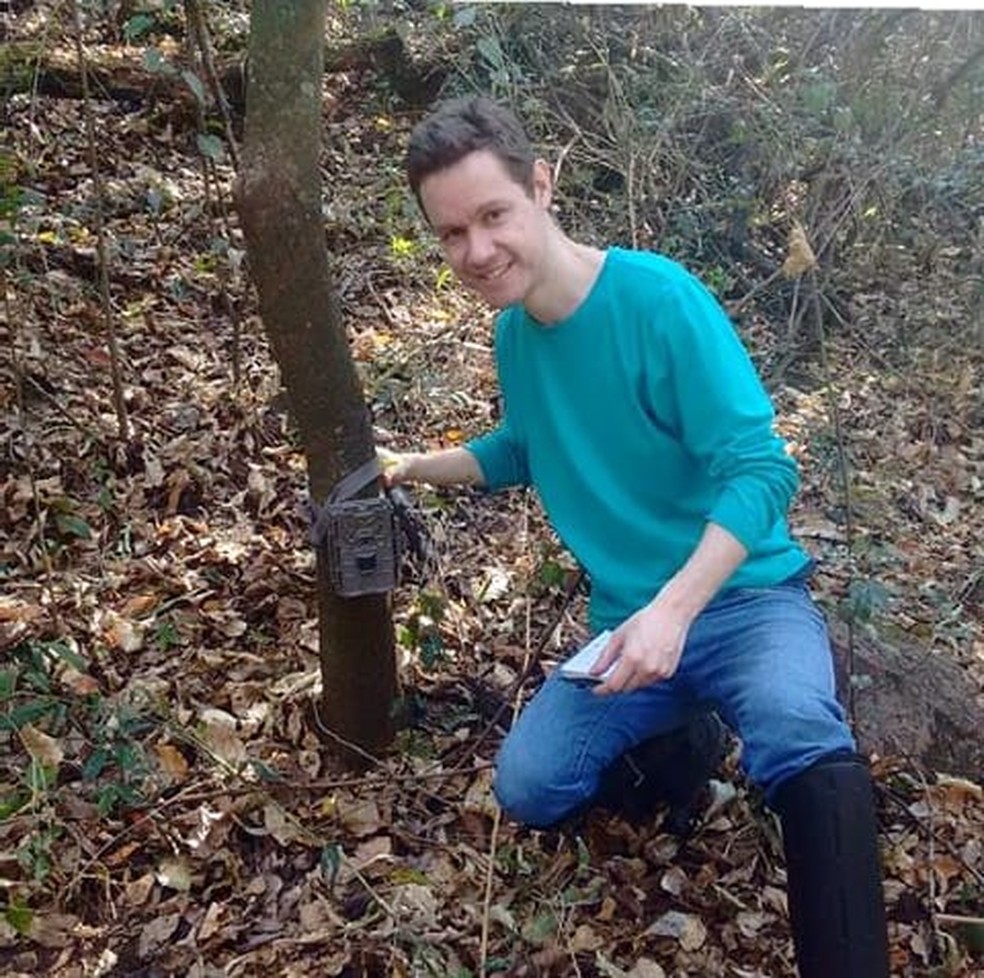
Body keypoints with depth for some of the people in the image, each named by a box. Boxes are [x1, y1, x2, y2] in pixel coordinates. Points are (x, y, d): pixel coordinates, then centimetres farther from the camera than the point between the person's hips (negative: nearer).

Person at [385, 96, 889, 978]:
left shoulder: (658, 297, -17)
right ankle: (676, 726, 16)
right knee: (529, 789, -10)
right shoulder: (513, 333, 4)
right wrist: (417, 467, 14)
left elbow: (761, 471, -21)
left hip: (743, 598, -6)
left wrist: (674, 612, -32)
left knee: (802, 736, -37)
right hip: (626, 621, 6)